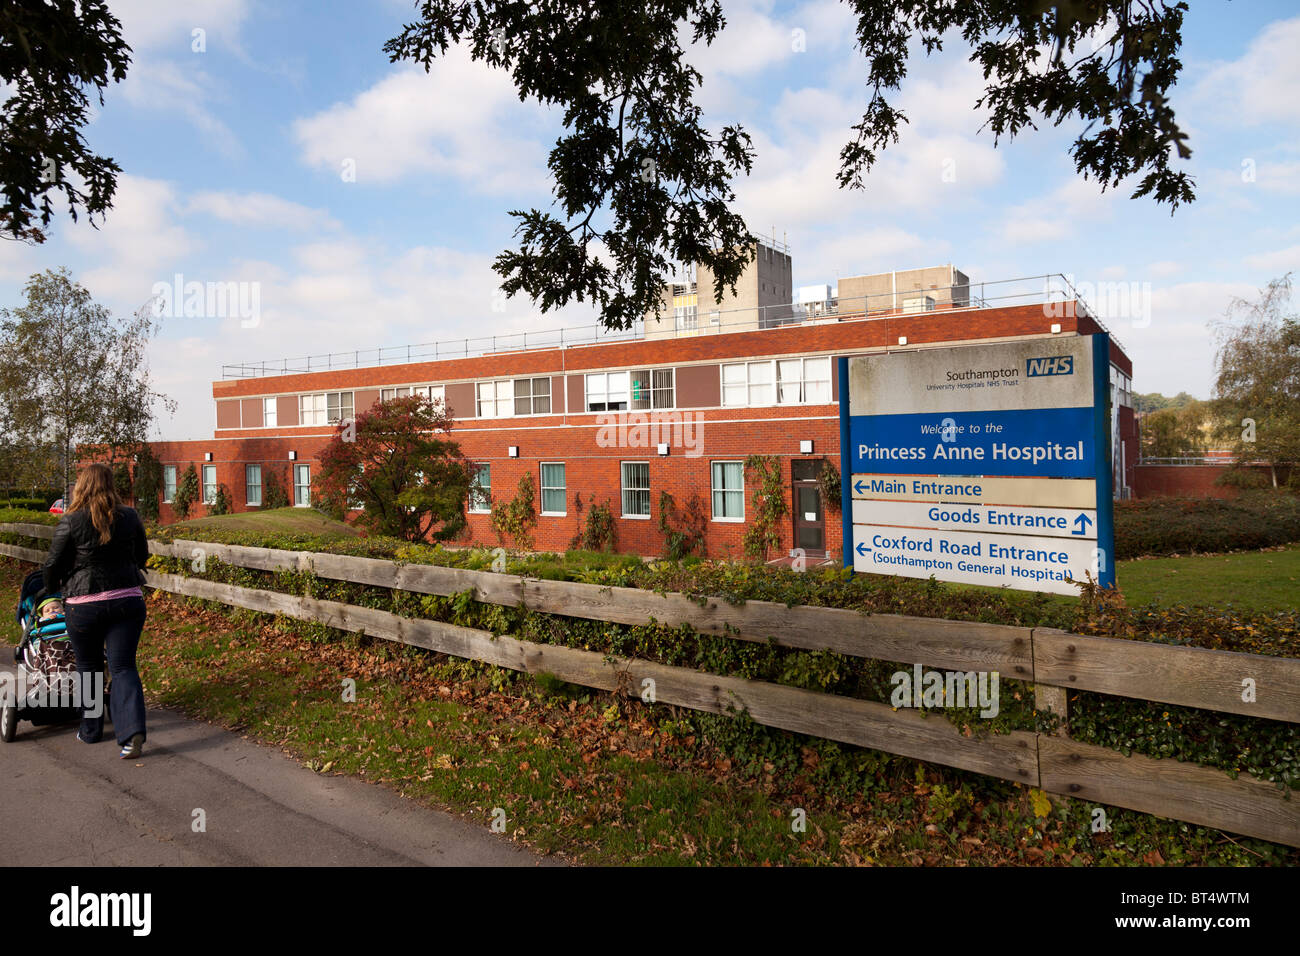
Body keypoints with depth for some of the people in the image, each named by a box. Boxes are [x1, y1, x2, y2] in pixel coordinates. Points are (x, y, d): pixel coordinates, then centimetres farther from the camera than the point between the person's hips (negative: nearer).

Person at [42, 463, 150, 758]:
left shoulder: (71, 522, -8)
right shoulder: (130, 517, 1)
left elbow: (53, 565, -1)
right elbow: (142, 555, 13)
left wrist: (52, 588, 20)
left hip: (84, 605, -2)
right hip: (128, 600, 2)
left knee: (88, 668, 16)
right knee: (123, 668, 4)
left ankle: (91, 730, 29)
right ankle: (133, 731, -11)